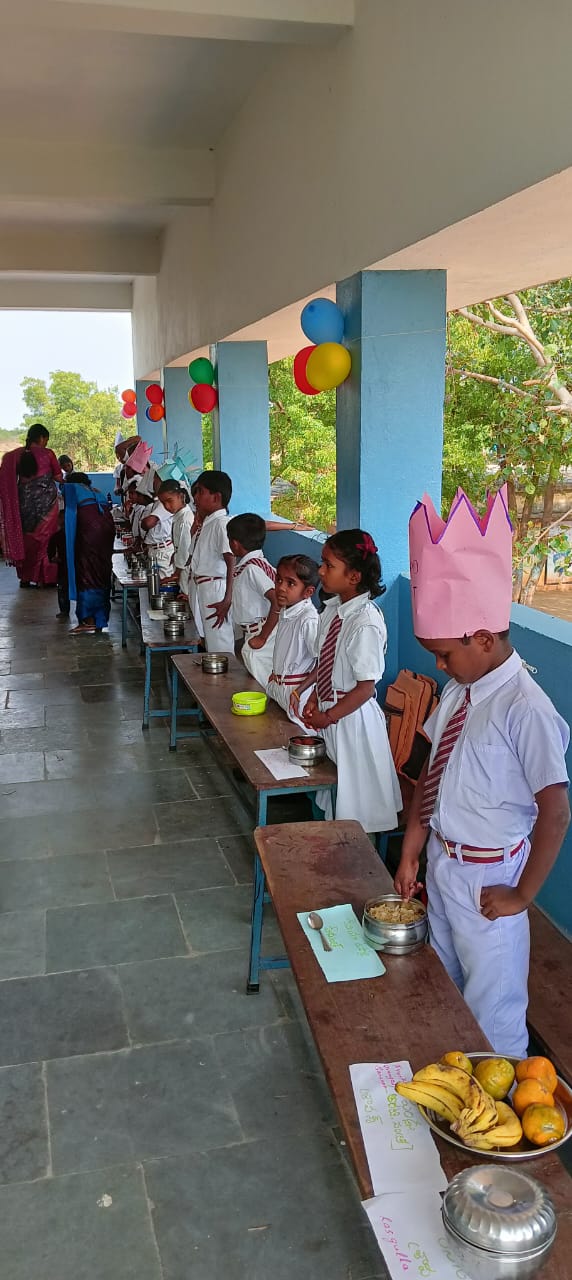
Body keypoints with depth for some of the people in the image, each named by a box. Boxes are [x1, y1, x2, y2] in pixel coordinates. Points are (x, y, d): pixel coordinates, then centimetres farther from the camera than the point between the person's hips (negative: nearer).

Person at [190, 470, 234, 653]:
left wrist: (227, 601, -30)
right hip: (204, 589, 10)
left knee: (220, 648, -5)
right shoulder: (207, 523, 14)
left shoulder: (222, 523, -17)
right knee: (210, 643, 17)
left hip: (216, 592, -10)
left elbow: (232, 564, -25)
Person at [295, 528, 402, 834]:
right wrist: (313, 700, 1)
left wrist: (328, 716, -16)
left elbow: (365, 687, -22)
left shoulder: (366, 623, -25)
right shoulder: (333, 609, 0)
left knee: (353, 798, 8)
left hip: (351, 718, -8)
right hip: (328, 711, 8)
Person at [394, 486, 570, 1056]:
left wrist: (521, 894, -14)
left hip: (486, 879, -8)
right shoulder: (459, 690, -2)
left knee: (491, 1010, 11)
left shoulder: (524, 708, -25)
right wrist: (410, 854, 7)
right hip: (441, 862, 8)